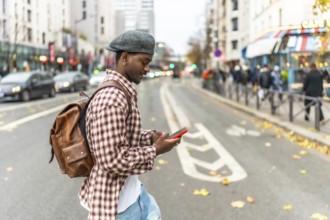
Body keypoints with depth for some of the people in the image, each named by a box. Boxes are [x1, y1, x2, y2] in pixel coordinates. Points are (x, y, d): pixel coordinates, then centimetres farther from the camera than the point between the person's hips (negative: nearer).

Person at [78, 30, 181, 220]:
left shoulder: (123, 92, 6)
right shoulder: (111, 99, -27)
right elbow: (113, 160, -29)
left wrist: (151, 137, 1)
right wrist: (154, 150, -18)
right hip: (117, 198, -10)